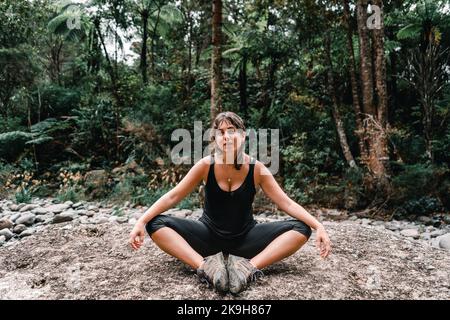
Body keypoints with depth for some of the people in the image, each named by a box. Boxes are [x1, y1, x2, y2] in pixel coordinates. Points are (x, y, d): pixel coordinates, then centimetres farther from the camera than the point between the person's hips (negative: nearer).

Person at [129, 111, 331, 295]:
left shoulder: (256, 169, -12)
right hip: (209, 236, 0)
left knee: (300, 228, -21)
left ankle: (250, 266, -35)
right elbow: (172, 197, -10)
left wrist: (318, 226, -24)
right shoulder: (206, 165, -12)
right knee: (156, 224, -22)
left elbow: (286, 203, -11)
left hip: (245, 238, 1)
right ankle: (204, 265, -34)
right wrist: (141, 222, -21)